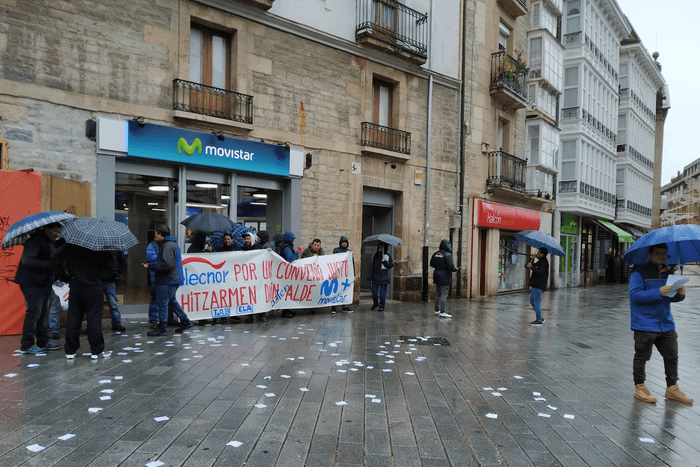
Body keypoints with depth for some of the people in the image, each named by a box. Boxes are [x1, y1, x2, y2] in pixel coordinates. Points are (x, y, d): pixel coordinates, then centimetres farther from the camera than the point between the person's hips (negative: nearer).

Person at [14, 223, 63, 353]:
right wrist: (50, 264, -31)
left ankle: (43, 342, 20)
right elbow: (27, 260, -27)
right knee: (33, 313, -7)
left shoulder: (48, 243, 15)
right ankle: (26, 346, 2)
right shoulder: (34, 242, -14)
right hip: (32, 283, -9)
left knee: (43, 313, 12)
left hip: (44, 283, 9)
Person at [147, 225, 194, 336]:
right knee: (172, 301, 20)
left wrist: (152, 266, -14)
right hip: (174, 279, 11)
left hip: (168, 280, -11)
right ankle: (185, 321, 25)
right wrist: (152, 264, 11)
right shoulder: (172, 244, 18)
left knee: (162, 302, -5)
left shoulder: (167, 246, -16)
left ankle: (162, 328, 1)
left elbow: (167, 264, -24)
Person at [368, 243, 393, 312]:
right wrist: (370, 276, 12)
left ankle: (382, 306, 9)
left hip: (383, 277, -5)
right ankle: (375, 303, 28)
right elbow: (372, 266, 16)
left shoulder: (387, 256, -3)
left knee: (382, 292, -1)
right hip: (375, 276, 5)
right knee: (374, 291, 7)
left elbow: (391, 265, -6)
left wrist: (385, 262, -22)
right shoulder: (376, 255, 12)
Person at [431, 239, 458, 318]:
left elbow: (432, 264, 11)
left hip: (437, 275, 7)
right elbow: (450, 266, -20)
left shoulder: (436, 254, 5)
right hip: (445, 277, -7)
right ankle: (442, 312, -1)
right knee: (444, 294, -3)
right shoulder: (448, 255, -17)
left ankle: (437, 310, 23)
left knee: (438, 294, 15)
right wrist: (455, 269, -1)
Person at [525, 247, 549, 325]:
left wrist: (531, 267, -27)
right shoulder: (539, 261, 18)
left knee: (537, 303, -6)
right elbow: (528, 265, 15)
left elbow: (540, 272, -26)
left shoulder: (544, 262, -13)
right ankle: (540, 318, 26)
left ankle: (539, 320, 1)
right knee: (532, 301, 18)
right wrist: (532, 259, 3)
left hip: (538, 286, -11)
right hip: (535, 285, 11)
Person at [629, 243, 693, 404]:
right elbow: (635, 295, -19)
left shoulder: (668, 273, 12)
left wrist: (680, 294, -6)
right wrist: (658, 292, -27)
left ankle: (672, 388, 26)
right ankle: (639, 388, 16)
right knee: (642, 356, 4)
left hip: (666, 323, 6)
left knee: (672, 356, 11)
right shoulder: (639, 273, -9)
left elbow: (672, 297, 17)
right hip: (645, 324, -6)